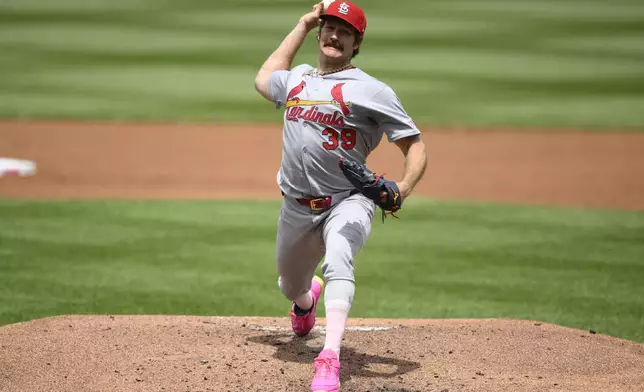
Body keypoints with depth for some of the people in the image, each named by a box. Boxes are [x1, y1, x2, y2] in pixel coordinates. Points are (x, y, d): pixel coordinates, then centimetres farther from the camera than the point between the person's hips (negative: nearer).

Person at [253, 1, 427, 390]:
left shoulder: (371, 90, -6)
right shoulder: (296, 79, 13)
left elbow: (415, 144, -7)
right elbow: (265, 77, 38)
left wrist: (403, 188, -27)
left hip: (347, 202, -6)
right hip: (297, 208, 6)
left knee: (338, 258, -36)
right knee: (291, 286, 21)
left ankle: (330, 359, -47)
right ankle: (308, 297, 61)